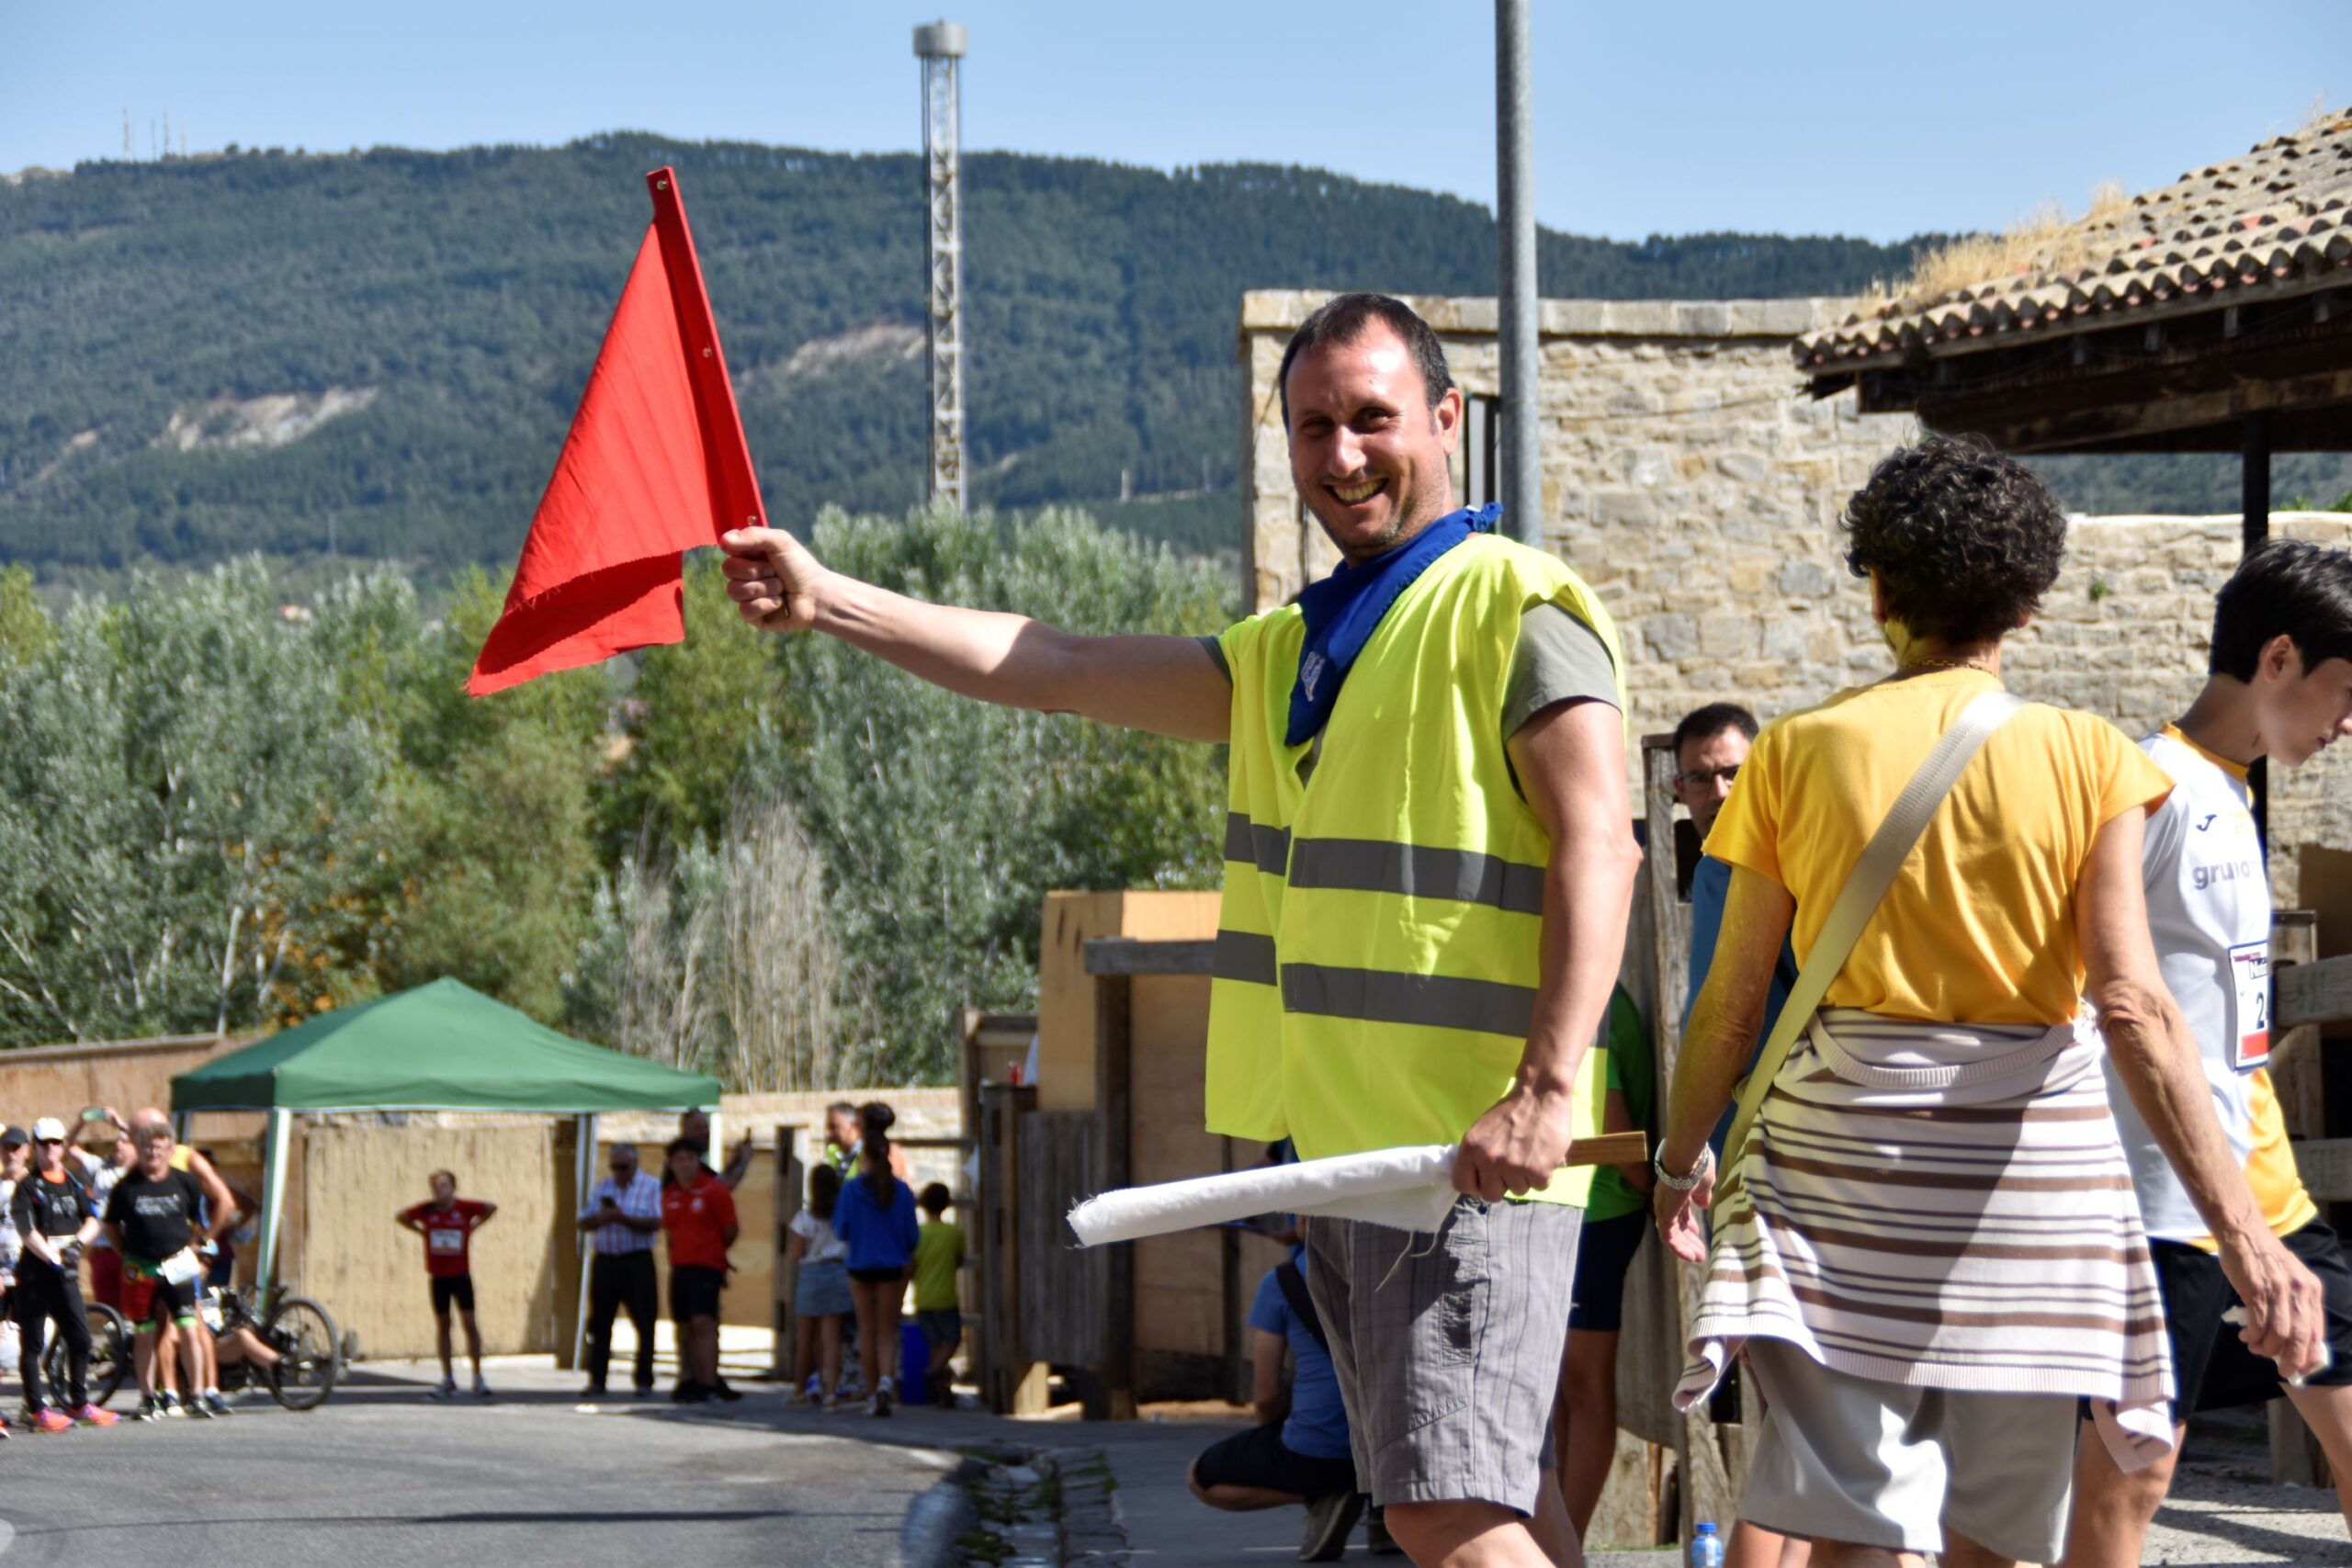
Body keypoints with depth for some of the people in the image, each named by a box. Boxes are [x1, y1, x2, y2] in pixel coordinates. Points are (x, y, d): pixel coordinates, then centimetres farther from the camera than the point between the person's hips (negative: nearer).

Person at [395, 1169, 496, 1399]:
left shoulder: (465, 1208, -4)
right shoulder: (426, 1210, 0)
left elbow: (491, 1209, 14)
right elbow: (400, 1217, 16)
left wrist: (473, 1227, 5)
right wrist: (421, 1231, 7)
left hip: (461, 1274, -2)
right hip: (438, 1277, 2)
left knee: (470, 1322, -6)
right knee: (442, 1324, 6)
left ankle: (478, 1378, 0)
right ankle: (448, 1380, 11)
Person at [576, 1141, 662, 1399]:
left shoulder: (651, 1187, 0)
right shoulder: (603, 1188, 15)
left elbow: (656, 1223, -11)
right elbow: (583, 1222, 12)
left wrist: (623, 1218, -17)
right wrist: (601, 1218, -9)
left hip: (637, 1261, -4)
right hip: (605, 1261, 4)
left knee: (644, 1323, -4)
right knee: (600, 1322, 3)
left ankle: (644, 1381, 1)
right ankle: (596, 1381, 8)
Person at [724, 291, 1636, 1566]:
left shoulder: (1516, 606, -6)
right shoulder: (1289, 651, 21)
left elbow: (1599, 849, -16)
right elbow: (1057, 670, 20)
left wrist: (1549, 1088, -27)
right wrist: (827, 603, 15)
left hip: (1473, 1150, -9)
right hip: (1342, 1150, 9)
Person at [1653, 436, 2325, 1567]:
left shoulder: (1799, 752, 1)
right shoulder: (2086, 756, -1)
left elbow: (1731, 1003, 2)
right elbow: (2133, 1004, -11)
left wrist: (1680, 1157, 19)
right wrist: (2242, 1232, -13)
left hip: (1845, 1145, 0)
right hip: (2031, 1156, 0)